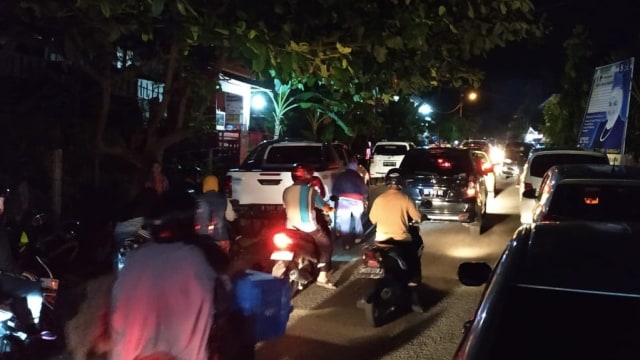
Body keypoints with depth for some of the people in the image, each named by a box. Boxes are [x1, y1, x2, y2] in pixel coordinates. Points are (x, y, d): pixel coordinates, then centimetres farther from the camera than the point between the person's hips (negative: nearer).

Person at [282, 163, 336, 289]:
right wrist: (328, 208, 20)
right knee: (327, 245, 6)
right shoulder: (310, 191, -10)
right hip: (308, 227, -6)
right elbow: (325, 208, -2)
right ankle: (322, 276, -3)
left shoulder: (286, 191, 4)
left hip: (291, 227, 6)